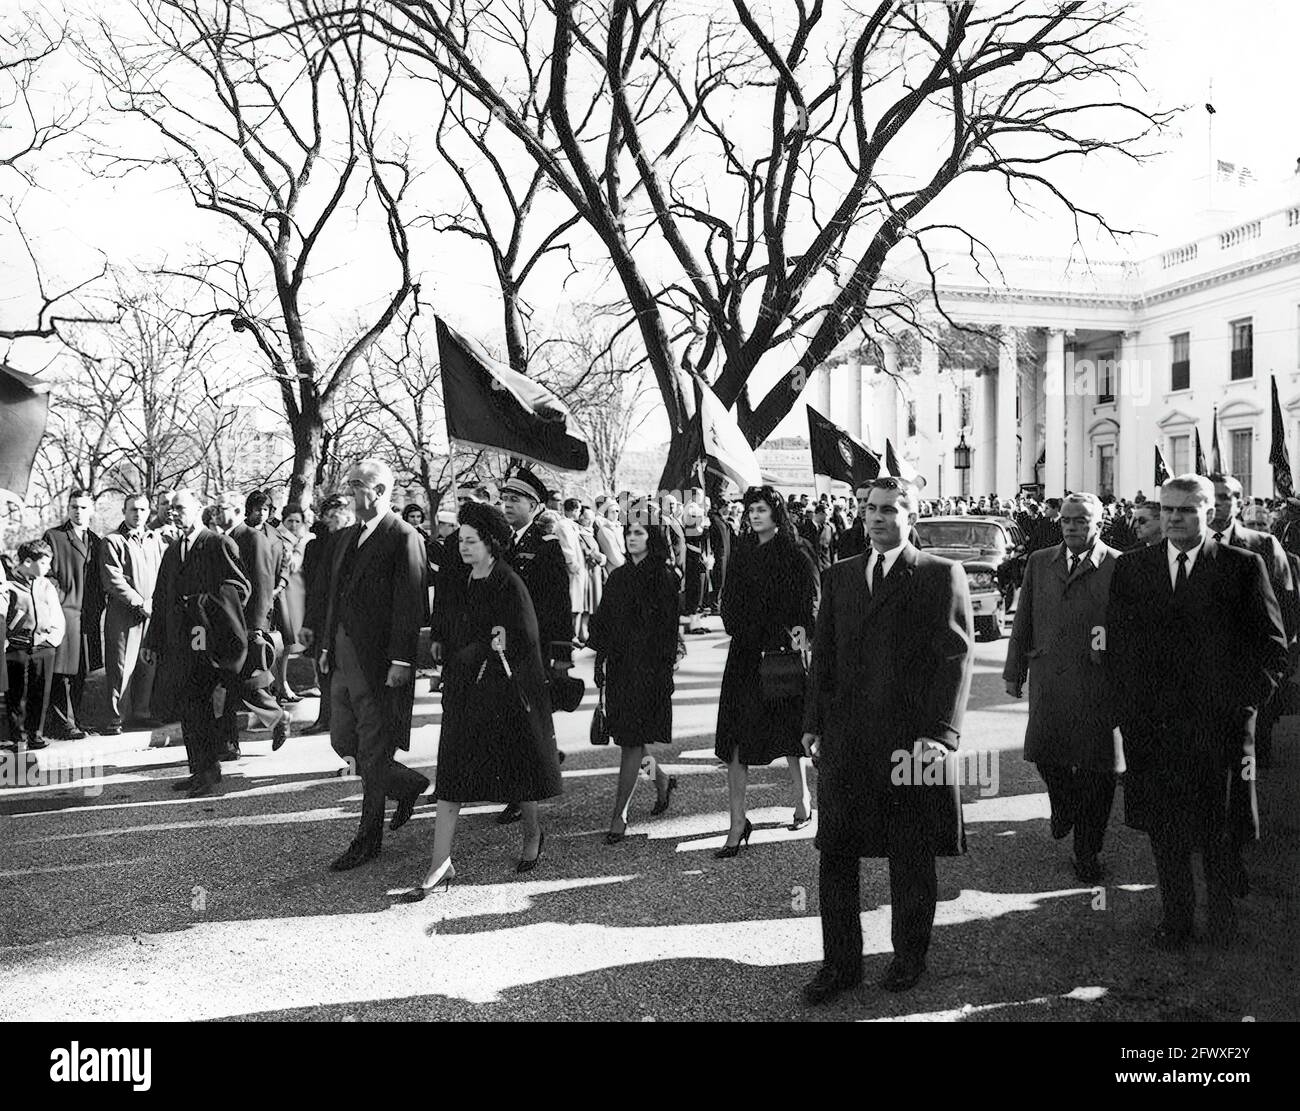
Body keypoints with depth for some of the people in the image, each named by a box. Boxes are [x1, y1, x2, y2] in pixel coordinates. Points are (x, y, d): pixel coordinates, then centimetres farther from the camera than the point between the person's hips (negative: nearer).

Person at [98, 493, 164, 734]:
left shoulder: (156, 540, 16)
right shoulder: (112, 541, -2)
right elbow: (113, 580, -10)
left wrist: (156, 602, 1)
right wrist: (139, 602, -13)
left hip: (153, 612, 5)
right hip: (123, 612, -5)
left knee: (149, 663, 7)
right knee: (121, 665, -4)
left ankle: (142, 710, 19)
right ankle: (115, 717, 1)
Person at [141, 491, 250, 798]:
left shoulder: (220, 545, -4)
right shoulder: (171, 553, 19)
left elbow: (240, 589, -9)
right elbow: (161, 600, 20)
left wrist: (205, 600, -17)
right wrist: (152, 643, 16)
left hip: (212, 642, -7)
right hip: (180, 644, 7)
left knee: (208, 708, -7)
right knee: (187, 709, 8)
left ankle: (210, 772, 0)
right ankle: (199, 772, 16)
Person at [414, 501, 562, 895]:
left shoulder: (510, 587, -13)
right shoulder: (456, 583, 6)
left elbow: (525, 643, -15)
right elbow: (445, 635, 14)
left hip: (504, 691, -5)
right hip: (463, 692, 5)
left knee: (516, 768, 9)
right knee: (452, 774, -1)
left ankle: (533, 835, 35)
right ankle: (440, 863, 0)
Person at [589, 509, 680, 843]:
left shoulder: (661, 575, -3)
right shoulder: (618, 577, 12)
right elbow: (605, 621, 14)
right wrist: (600, 661, 12)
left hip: (649, 666, -7)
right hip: (619, 665, 7)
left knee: (632, 741, -5)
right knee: (628, 737, 12)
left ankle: (620, 814, 1)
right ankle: (662, 777, 40)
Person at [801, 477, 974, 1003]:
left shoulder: (941, 576, -1)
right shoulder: (839, 577, 13)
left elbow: (956, 658, -7)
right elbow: (823, 655, 14)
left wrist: (940, 734, -15)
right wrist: (814, 723, 6)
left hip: (911, 738, -4)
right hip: (845, 740, 4)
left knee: (912, 858, 10)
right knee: (835, 852, 6)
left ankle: (909, 956, 28)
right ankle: (840, 961, 19)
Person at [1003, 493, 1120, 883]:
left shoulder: (1119, 567, -1)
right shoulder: (1039, 563, 11)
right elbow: (1023, 620, 13)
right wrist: (1014, 671, 11)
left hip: (1097, 681, -3)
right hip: (1048, 679, 3)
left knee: (1095, 767, 2)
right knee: (1044, 752, 4)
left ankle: (1088, 851, 17)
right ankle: (1065, 805, 37)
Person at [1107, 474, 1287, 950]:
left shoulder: (1243, 567, -1)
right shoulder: (1131, 568, 6)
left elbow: (1272, 644, 1)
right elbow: (1116, 643, 9)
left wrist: (1246, 702, -6)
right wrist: (1127, 706, 1)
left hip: (1219, 720, -2)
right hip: (1151, 723, 2)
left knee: (1219, 830, 9)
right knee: (1164, 828, 10)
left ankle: (1222, 912, 30)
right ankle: (1175, 918, 24)